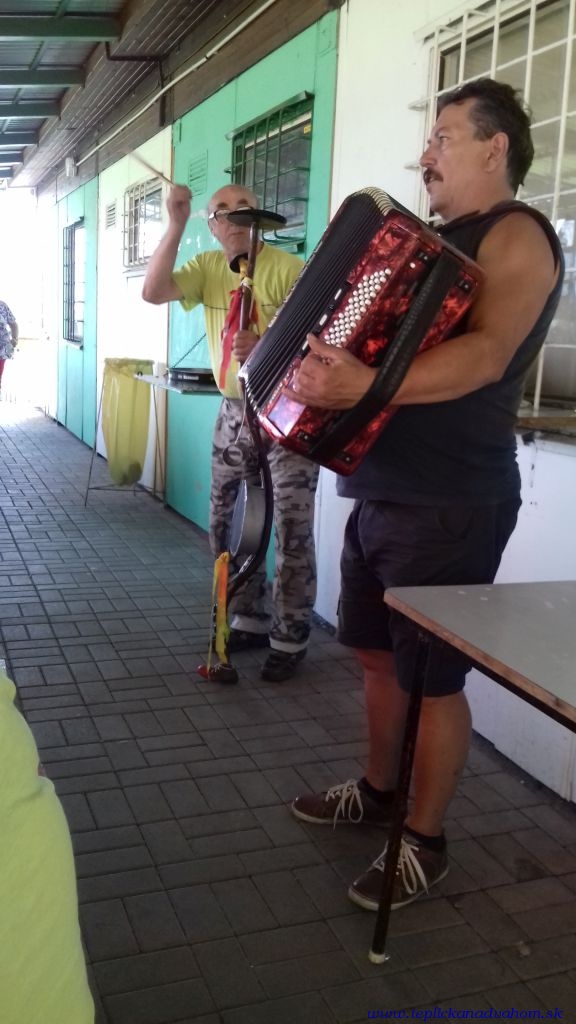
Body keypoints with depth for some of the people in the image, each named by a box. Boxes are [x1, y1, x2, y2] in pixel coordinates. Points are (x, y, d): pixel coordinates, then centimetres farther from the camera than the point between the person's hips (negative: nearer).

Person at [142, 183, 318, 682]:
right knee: (226, 522, 11)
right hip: (234, 410, 6)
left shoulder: (288, 269, -12)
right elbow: (153, 292, -11)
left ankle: (290, 639, 11)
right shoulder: (207, 266, 4)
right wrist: (175, 225, -18)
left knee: (292, 531, -3)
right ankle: (250, 620, 28)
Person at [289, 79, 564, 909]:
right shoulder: (437, 241, 19)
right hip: (382, 494, 9)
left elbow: (485, 355, -28)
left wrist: (361, 386, -39)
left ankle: (425, 842, 19)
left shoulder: (516, 237, -10)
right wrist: (304, 363, 15)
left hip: (451, 508, -9)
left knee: (432, 678, 2)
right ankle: (377, 790, 37)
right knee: (378, 655, 18)